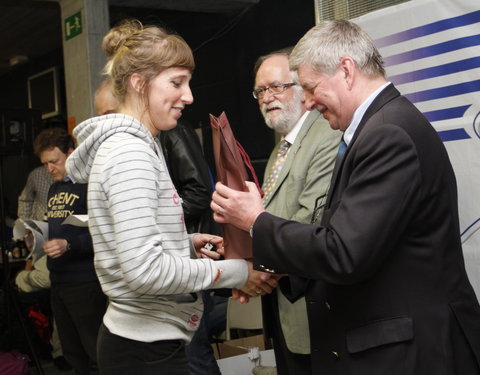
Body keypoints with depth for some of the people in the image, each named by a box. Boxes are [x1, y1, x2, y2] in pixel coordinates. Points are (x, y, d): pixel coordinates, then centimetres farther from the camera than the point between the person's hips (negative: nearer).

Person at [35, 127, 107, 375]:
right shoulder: (54, 190, 17)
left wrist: (69, 245, -27)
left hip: (85, 282, -8)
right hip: (58, 281, 8)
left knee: (96, 355, -3)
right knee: (72, 352, 14)